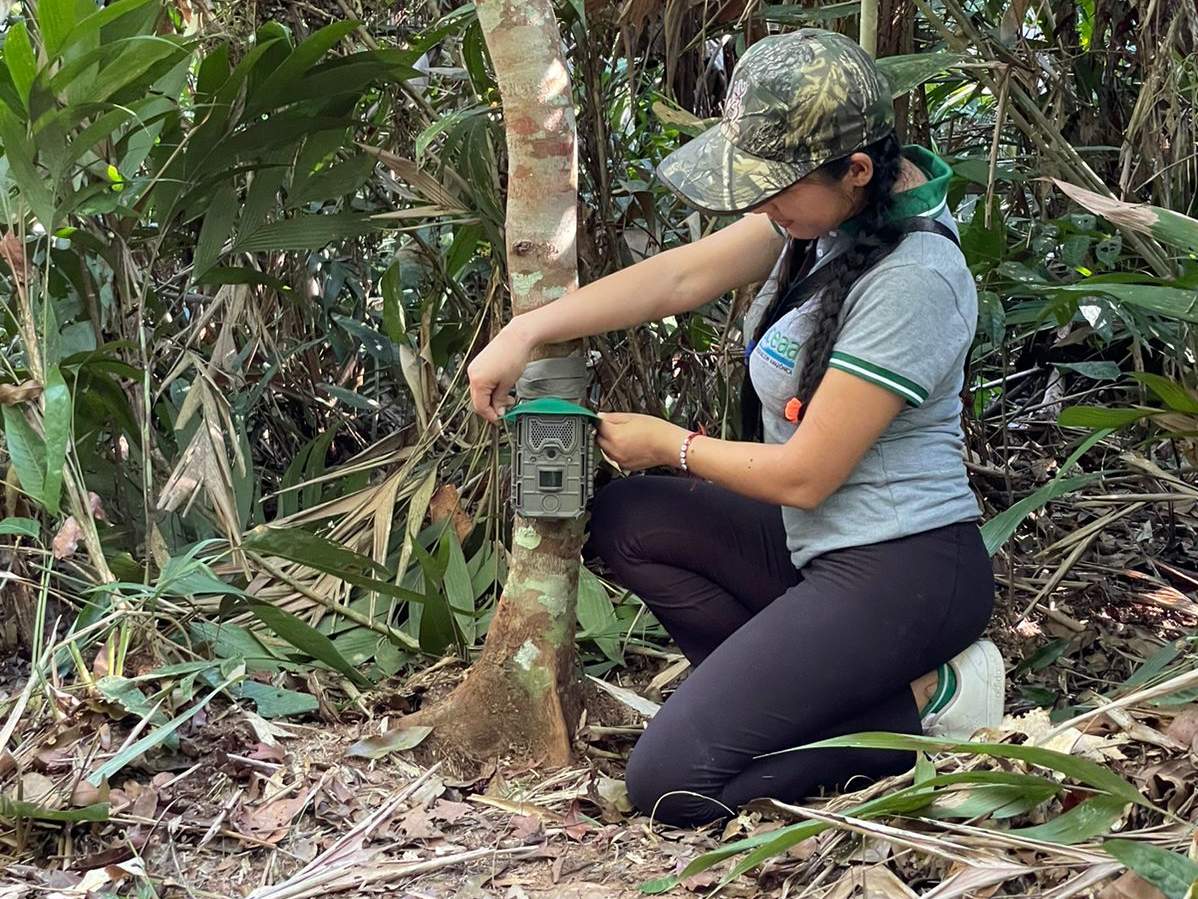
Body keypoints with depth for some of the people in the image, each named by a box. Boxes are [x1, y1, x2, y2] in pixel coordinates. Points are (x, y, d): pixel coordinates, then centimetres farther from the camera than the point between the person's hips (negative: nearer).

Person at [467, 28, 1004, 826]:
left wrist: (668, 443, -3)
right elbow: (680, 277, 2)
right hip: (821, 545, 9)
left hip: (902, 572, -9)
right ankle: (799, 687, 4)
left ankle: (923, 700, -2)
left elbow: (805, 475, -19)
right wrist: (526, 332, -5)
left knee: (670, 783, -14)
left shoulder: (912, 281, -25)